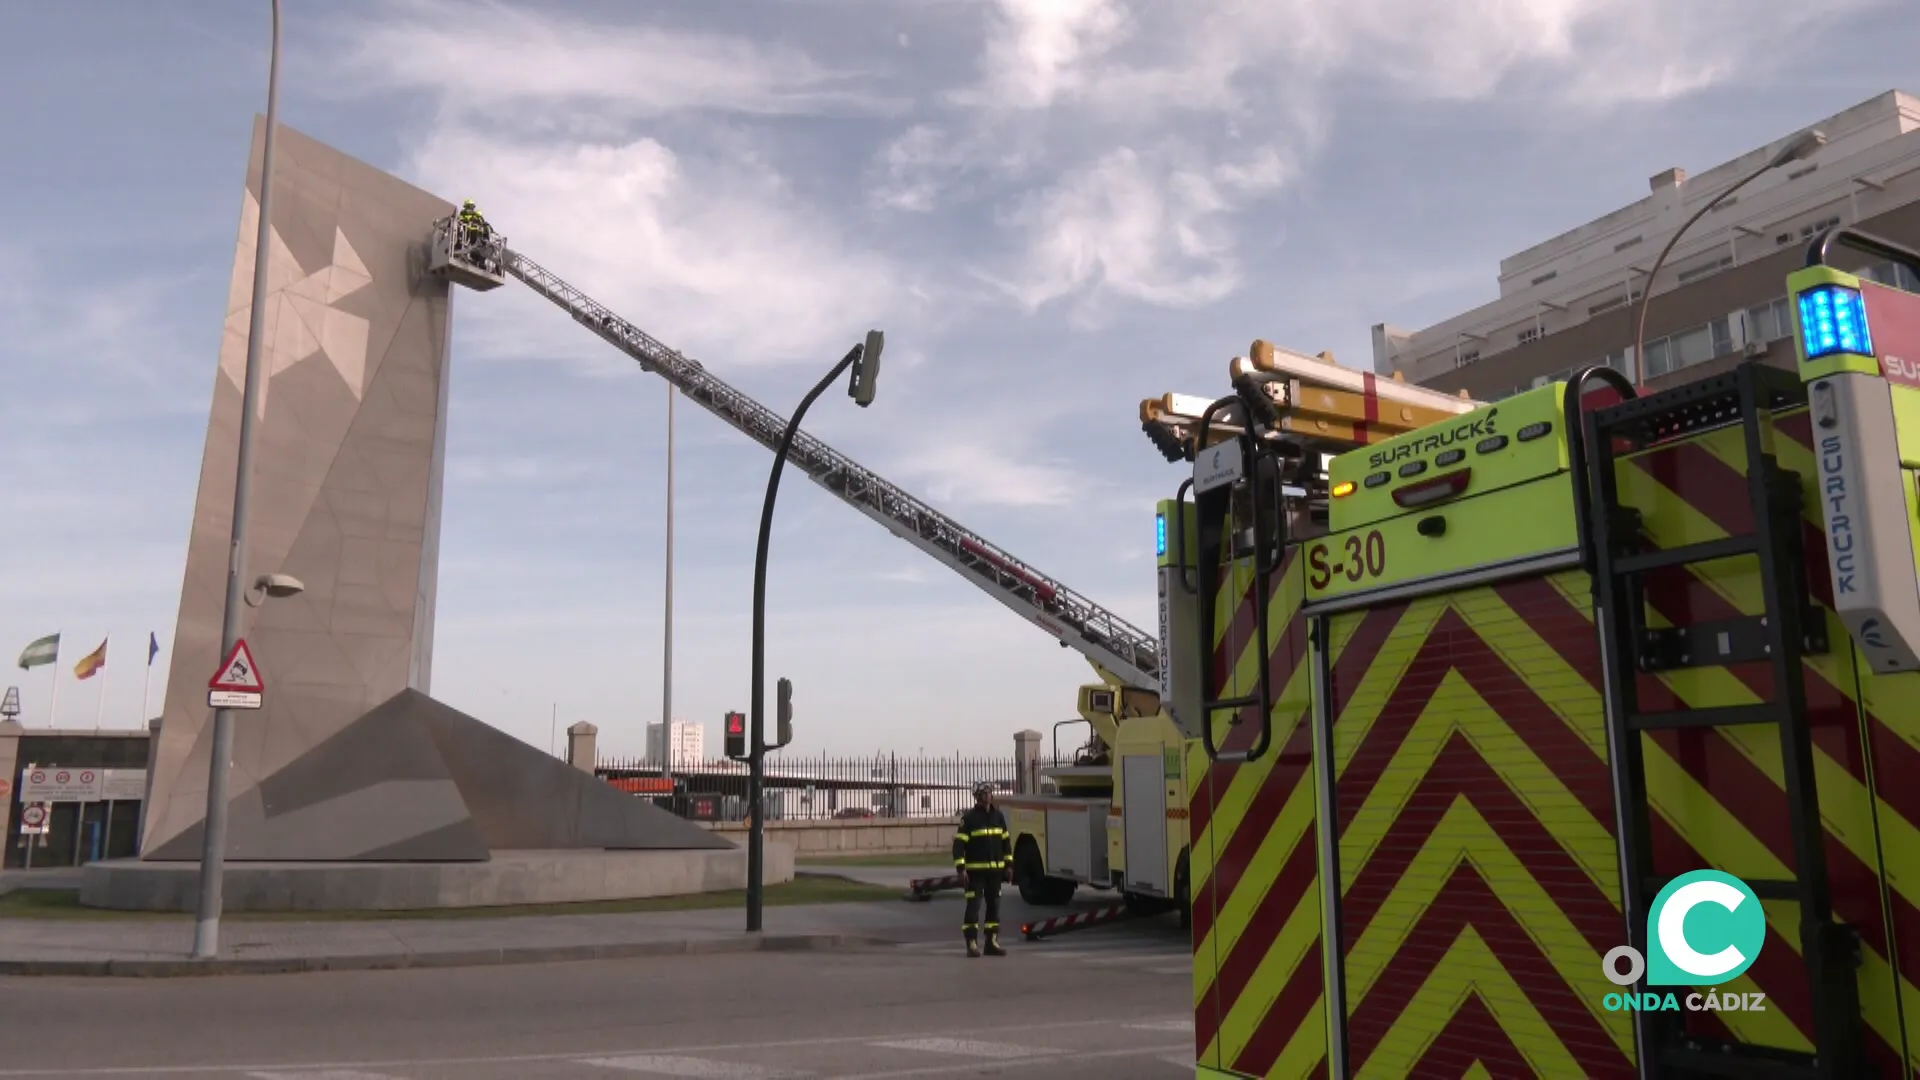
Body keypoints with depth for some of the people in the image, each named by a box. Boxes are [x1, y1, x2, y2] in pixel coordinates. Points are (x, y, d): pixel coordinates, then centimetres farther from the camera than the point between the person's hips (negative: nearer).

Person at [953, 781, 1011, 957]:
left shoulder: (998, 816, 9)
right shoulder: (968, 818, -7)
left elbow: (1006, 841, 15)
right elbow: (959, 844, -10)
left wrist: (1009, 865, 10)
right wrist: (961, 869, -17)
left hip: (995, 870, 5)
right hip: (975, 871, -5)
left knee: (994, 905, 9)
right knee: (973, 905, -5)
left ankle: (992, 942, 17)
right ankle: (972, 944, -2)